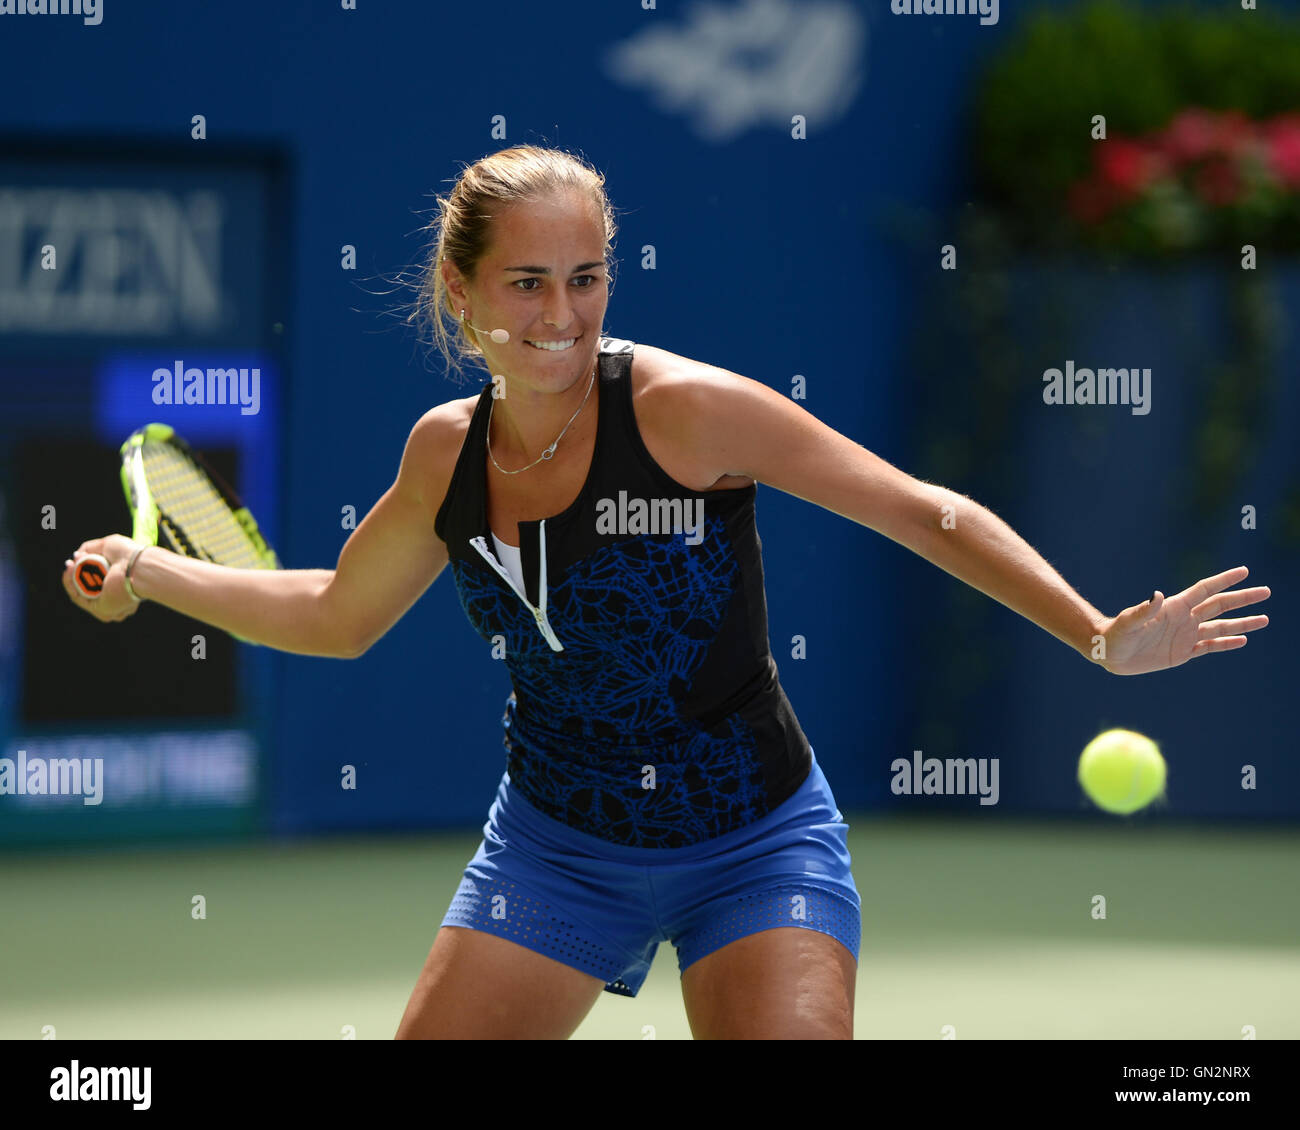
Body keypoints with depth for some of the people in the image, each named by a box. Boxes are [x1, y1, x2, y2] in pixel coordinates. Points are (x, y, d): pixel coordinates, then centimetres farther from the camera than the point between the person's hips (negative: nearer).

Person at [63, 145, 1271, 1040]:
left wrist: (1097, 636, -24)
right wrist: (149, 573, 9)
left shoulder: (685, 409, -19)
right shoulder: (446, 450, -3)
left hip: (755, 842, -4)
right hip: (556, 841, 4)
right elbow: (337, 614, 17)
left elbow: (927, 516, -15)